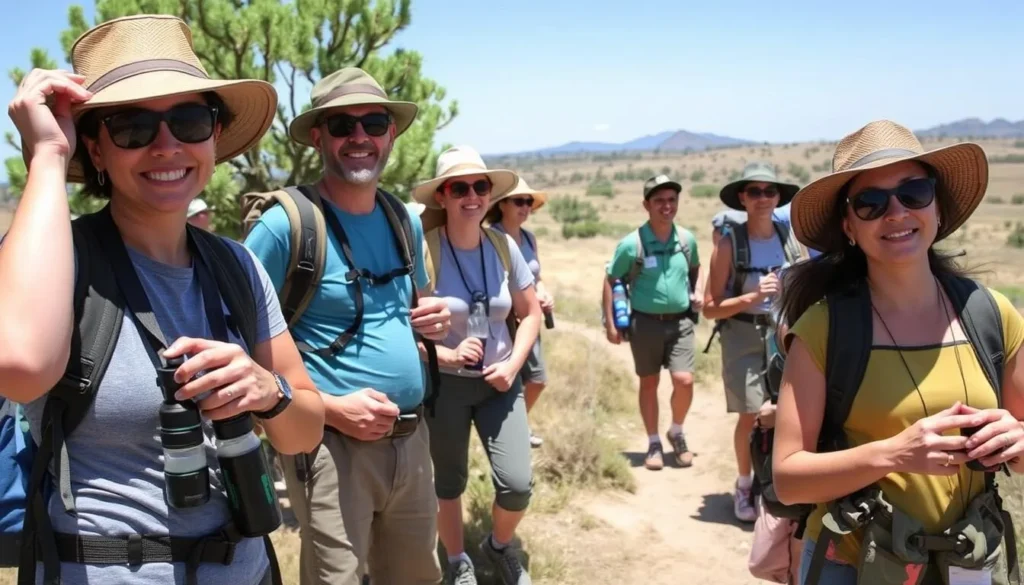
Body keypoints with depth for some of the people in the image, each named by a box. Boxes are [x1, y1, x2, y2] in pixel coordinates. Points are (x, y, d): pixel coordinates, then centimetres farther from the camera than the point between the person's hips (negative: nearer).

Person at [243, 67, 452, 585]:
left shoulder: (407, 221, 7)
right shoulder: (285, 224, -13)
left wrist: (436, 318, -1)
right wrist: (329, 407, -20)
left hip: (411, 438, 7)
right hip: (331, 444, -6)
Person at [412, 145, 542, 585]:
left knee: (518, 484, -3)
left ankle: (499, 545, 30)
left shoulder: (504, 246, -3)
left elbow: (530, 313, 6)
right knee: (449, 482, 13)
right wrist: (446, 355, -22)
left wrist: (513, 364, -6)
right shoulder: (424, 251, -16)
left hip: (499, 382, 3)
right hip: (443, 384, -3)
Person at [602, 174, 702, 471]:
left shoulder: (687, 239, 0)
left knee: (684, 380, -8)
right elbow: (610, 280, -4)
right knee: (649, 383, 9)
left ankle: (677, 432, 19)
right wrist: (610, 323, -6)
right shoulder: (632, 244, -12)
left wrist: (697, 292, 3)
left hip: (680, 321, 2)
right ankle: (654, 443, 24)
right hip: (645, 322, -2)